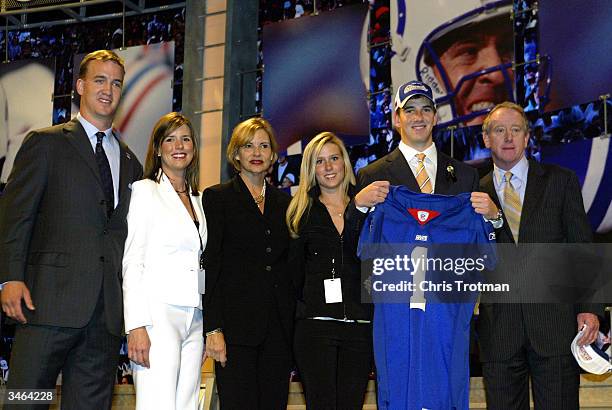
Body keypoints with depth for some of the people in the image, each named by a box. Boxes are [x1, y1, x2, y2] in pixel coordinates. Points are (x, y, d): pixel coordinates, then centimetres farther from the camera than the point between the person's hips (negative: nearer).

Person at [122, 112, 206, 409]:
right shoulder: (146, 191, 1)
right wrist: (136, 326, -15)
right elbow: (132, 261, -6)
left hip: (194, 318, 6)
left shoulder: (197, 200, 19)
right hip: (158, 315, -6)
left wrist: (209, 328, 14)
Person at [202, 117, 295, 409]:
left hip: (278, 328, 4)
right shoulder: (217, 197, 2)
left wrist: (295, 324, 8)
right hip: (237, 326, -4)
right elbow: (209, 267, -4)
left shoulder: (283, 202, 16)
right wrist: (213, 329, -12)